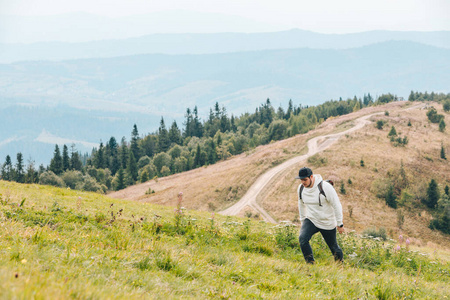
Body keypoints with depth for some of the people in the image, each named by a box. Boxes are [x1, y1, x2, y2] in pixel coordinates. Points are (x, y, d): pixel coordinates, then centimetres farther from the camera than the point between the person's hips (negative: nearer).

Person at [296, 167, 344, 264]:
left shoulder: (325, 187, -22)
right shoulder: (301, 189, -7)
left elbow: (337, 205, -15)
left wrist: (340, 224, -12)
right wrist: (302, 221, 20)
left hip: (328, 223, -3)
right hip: (311, 220, 3)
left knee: (333, 246, 8)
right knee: (302, 239, -22)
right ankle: (310, 263, -12)